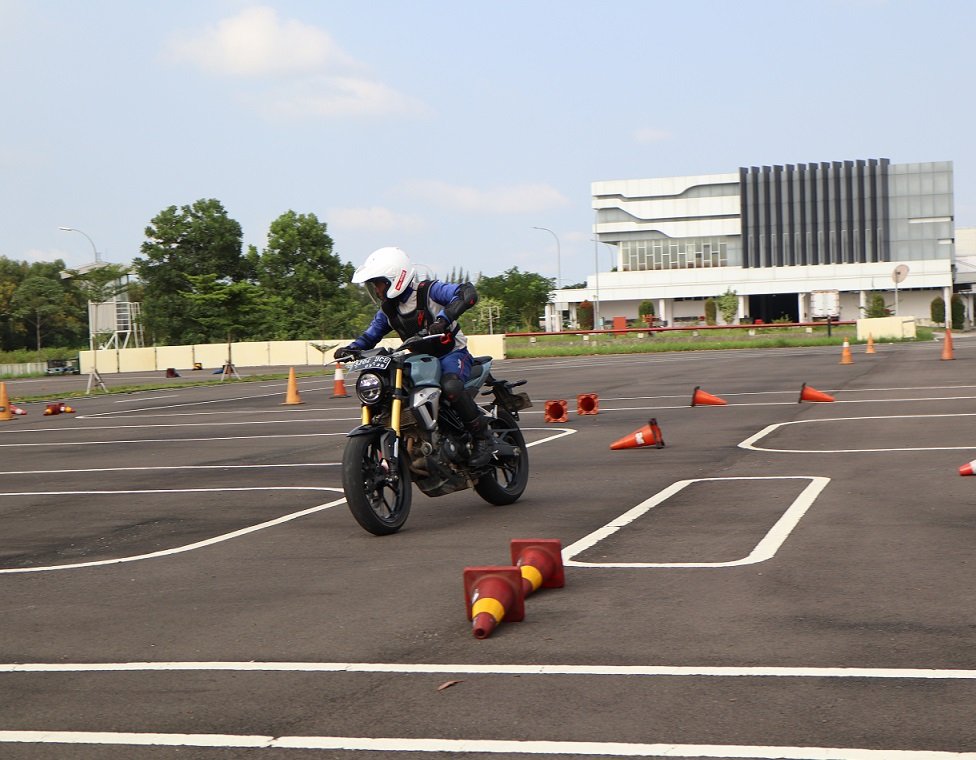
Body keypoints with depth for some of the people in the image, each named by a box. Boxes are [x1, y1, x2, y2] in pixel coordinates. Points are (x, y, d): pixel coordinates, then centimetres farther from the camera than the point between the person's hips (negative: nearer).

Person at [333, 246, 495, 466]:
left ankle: (483, 437, -23)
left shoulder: (428, 291, -14)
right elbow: (370, 335, 15)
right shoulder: (388, 309, 8)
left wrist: (443, 318, -42)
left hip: (452, 354, -7)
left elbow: (468, 293, -27)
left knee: (450, 386, -39)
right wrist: (350, 349, -7)